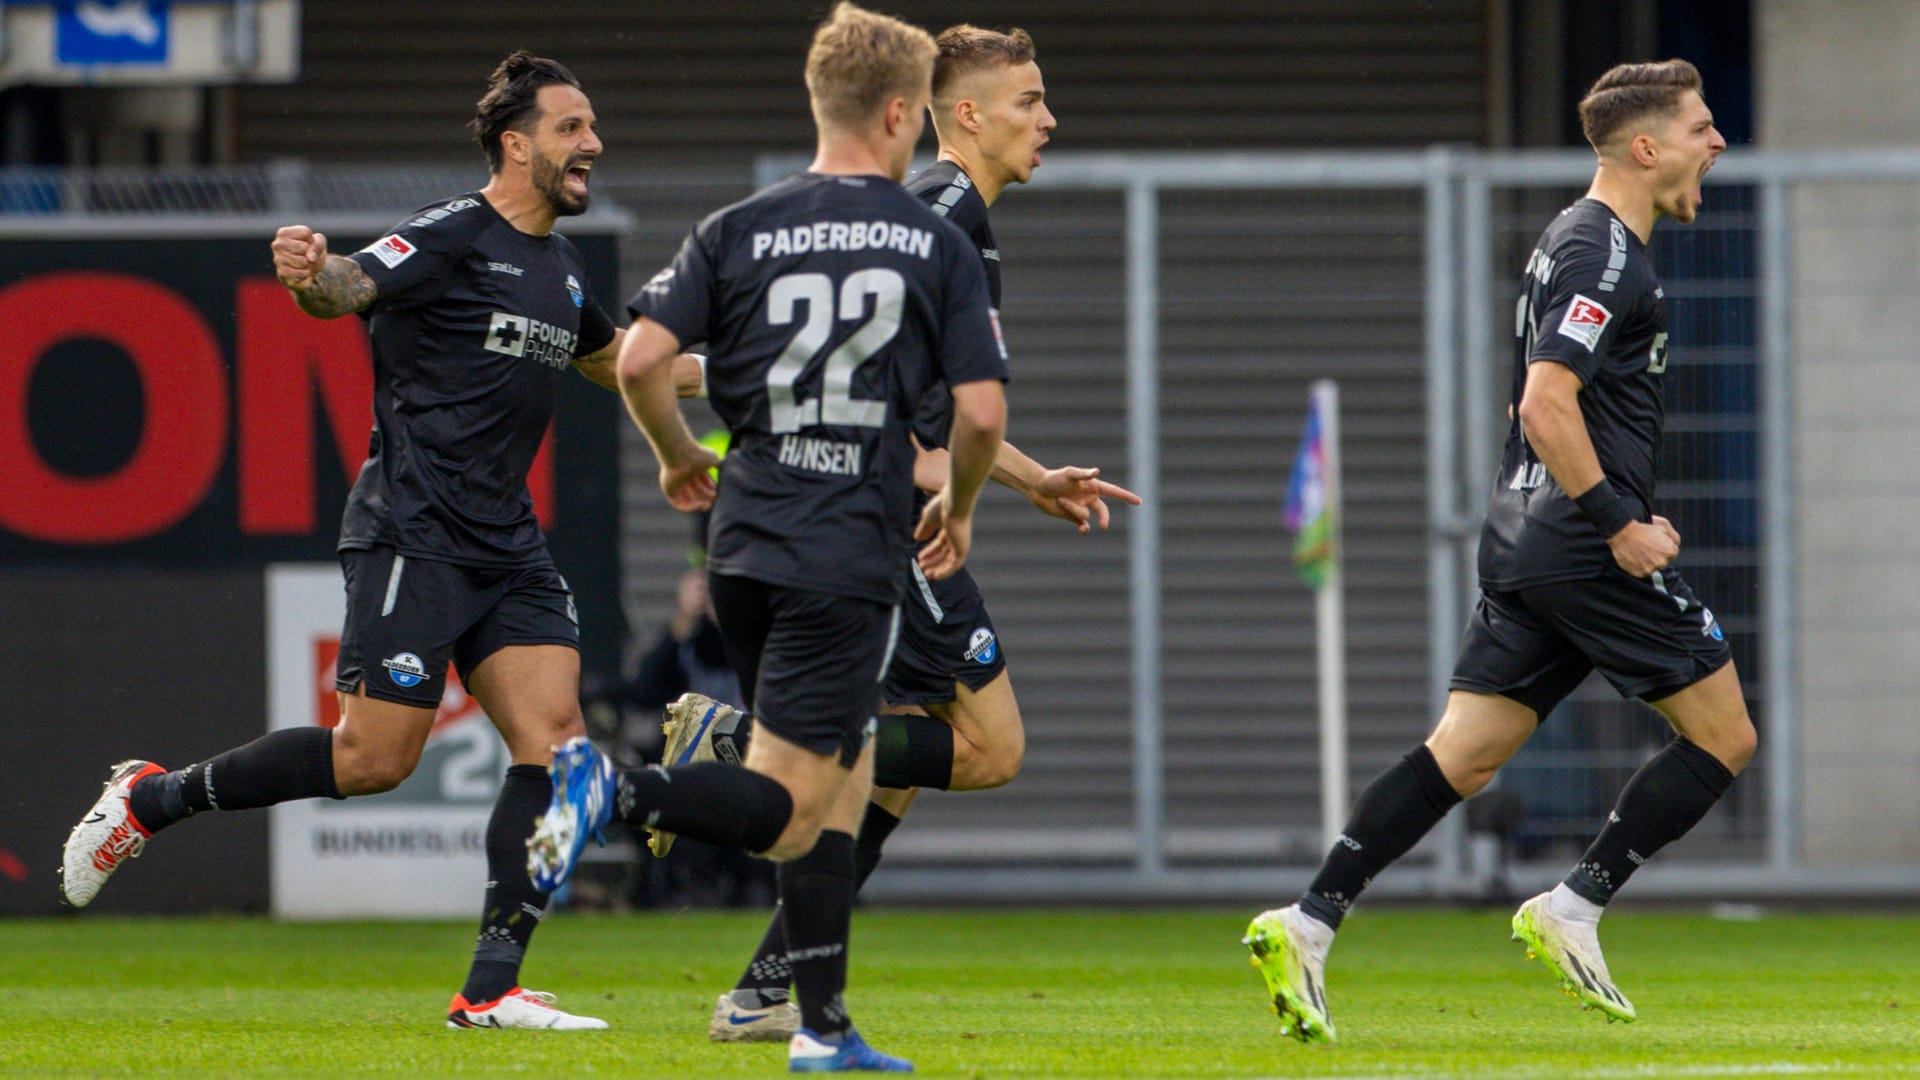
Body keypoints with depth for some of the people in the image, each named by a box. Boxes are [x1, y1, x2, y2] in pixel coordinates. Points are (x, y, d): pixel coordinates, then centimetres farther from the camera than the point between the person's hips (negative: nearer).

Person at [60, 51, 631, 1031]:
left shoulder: (561, 267, 16)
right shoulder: (454, 236, -10)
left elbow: (614, 360, 37)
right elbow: (350, 288, -27)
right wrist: (310, 273, -49)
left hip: (506, 546, 8)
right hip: (413, 535, -8)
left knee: (552, 740, -7)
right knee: (374, 758, -10)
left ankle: (491, 989, -6)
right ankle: (150, 800, 10)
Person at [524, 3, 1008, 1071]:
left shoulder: (737, 231, 5)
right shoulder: (938, 244, -1)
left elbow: (641, 359, -4)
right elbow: (982, 413, -5)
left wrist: (679, 457, 15)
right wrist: (958, 506, 15)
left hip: (743, 542, 5)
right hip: (851, 557, -5)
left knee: (844, 777, 17)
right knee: (786, 811, -5)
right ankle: (617, 789, -31)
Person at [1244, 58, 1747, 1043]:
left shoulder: (1572, 240, 20)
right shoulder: (1604, 255, -13)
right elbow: (1546, 406, -22)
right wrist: (1619, 524, -20)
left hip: (1522, 544, 10)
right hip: (1584, 545, -10)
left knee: (1462, 754, 4)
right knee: (1723, 737, 1)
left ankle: (1309, 923, -7)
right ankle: (1573, 912, -1)